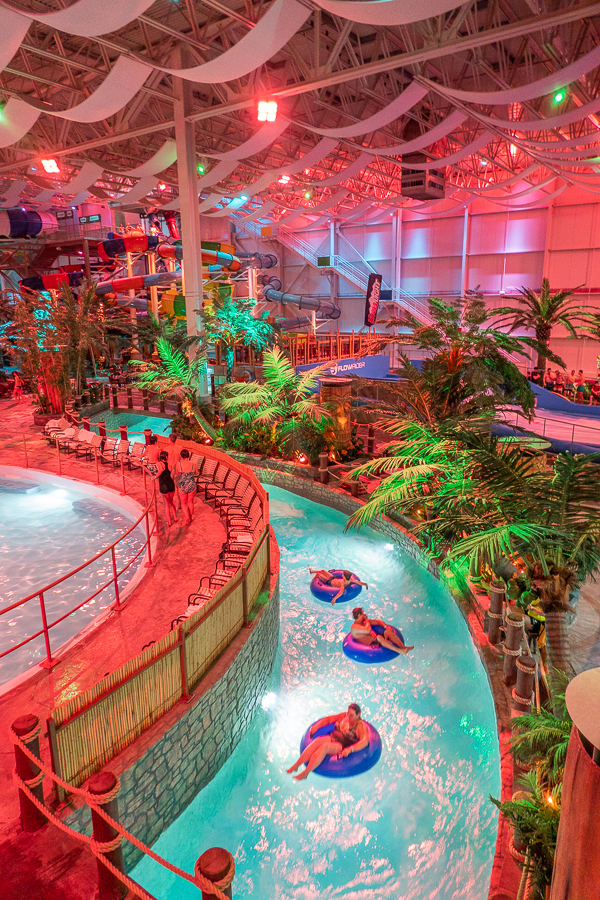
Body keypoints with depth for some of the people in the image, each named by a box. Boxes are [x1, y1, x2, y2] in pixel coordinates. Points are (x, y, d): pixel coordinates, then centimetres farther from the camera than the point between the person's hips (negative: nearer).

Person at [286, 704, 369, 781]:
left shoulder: (360, 726, -9)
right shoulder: (344, 716, 10)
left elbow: (365, 741, -23)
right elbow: (328, 719, 17)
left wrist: (350, 749, -36)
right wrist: (317, 726, 3)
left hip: (342, 747, -6)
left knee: (325, 746, -34)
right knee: (317, 741, -25)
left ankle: (305, 773, -37)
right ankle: (296, 765, -27)